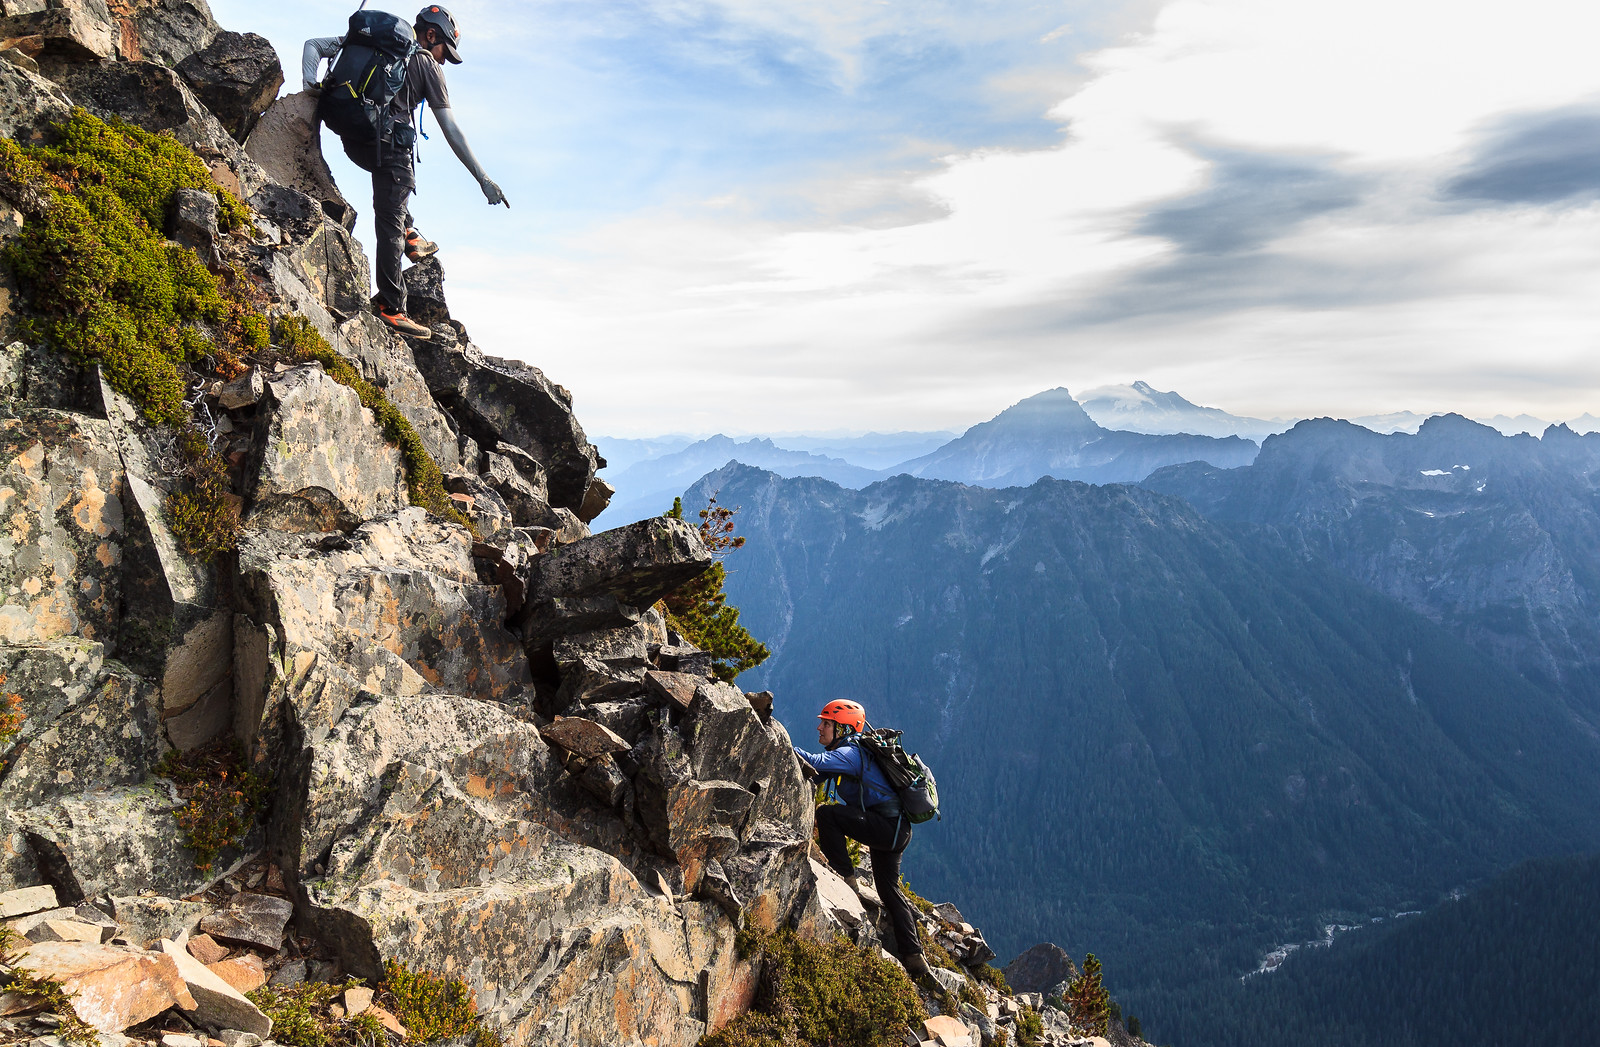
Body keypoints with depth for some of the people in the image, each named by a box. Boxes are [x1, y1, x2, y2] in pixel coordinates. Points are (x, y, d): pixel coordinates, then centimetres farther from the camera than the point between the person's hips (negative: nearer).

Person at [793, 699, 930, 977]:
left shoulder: (851, 753, -14)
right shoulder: (848, 752, 17)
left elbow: (816, 763, -30)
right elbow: (816, 774, 15)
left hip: (887, 827, -11)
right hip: (894, 830, 11)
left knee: (826, 813, -18)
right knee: (889, 890, 16)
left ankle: (844, 875, -8)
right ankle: (914, 956, 19)